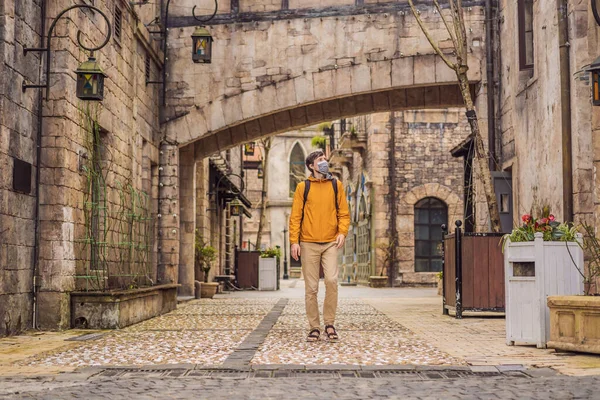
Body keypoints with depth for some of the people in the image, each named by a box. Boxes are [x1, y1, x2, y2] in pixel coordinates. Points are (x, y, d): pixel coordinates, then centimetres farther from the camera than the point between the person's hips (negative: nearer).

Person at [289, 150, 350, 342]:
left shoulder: (336, 185, 10)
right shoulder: (303, 187, 5)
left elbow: (343, 212, 10)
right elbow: (295, 216, 3)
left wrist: (342, 232, -7)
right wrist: (294, 241, -5)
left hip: (331, 243, 1)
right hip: (309, 243, 0)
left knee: (332, 280, -16)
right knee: (311, 288, 2)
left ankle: (329, 324, 0)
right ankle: (314, 327, 12)